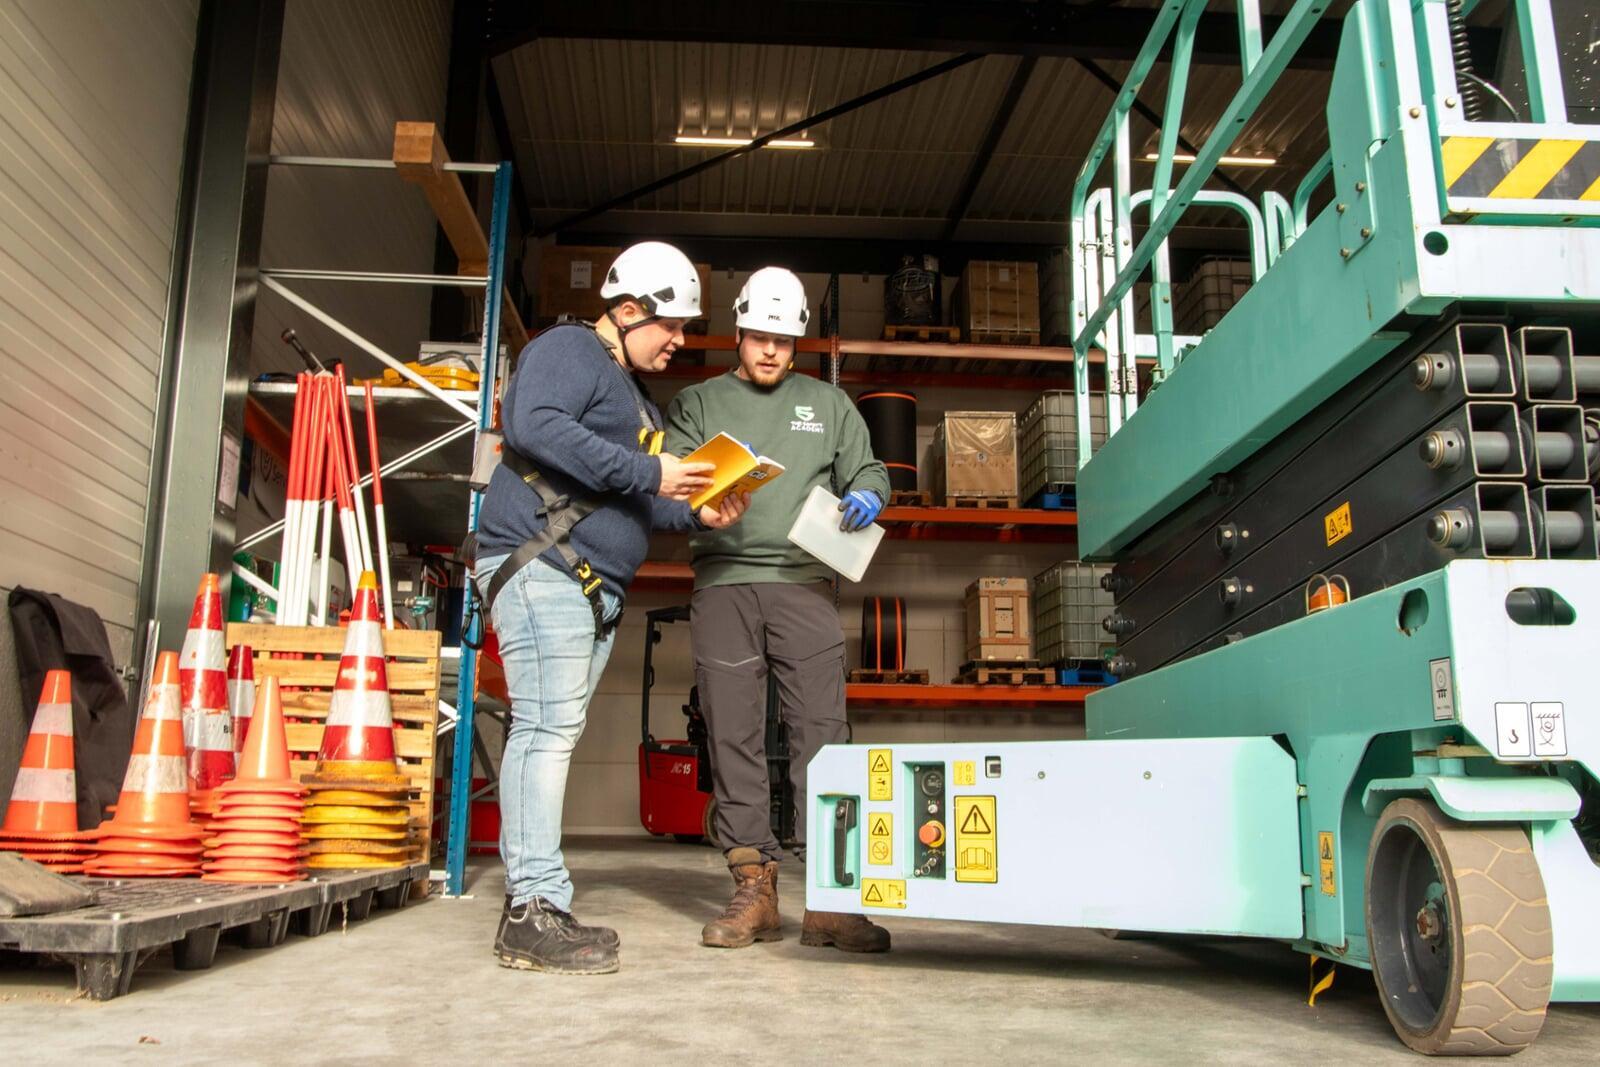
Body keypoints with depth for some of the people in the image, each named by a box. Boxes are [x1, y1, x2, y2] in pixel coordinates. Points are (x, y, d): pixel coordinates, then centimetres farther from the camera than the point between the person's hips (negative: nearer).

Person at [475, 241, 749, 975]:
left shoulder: (636, 395, 28)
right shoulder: (569, 350, -1)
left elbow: (639, 504, 27)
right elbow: (534, 426, -20)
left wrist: (697, 515, 7)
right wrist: (647, 472, -18)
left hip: (595, 586, 10)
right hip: (541, 564, -10)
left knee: (552, 733, 7)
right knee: (547, 727, -14)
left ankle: (532, 907, 11)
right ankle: (534, 911, -13)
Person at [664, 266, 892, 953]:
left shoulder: (828, 404, 21)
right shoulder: (697, 402, 18)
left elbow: (866, 470, 20)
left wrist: (866, 496, -4)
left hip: (803, 581, 0)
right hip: (722, 582, 0)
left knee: (821, 731, -9)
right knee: (733, 736, -2)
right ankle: (754, 892, 5)